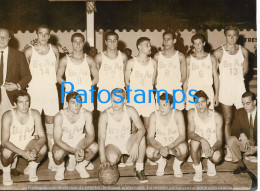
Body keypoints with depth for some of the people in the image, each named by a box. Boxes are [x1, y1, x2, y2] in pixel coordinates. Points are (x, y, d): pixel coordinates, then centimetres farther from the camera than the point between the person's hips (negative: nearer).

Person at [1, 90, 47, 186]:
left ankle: (31, 168, 5)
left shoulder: (35, 114, -16)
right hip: (12, 145, -2)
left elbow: (42, 137, -17)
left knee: (43, 148, -27)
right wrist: (23, 153, -40)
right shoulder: (8, 116, -24)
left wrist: (35, 150, -38)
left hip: (28, 143, 2)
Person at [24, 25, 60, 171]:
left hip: (51, 91, 2)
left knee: (51, 126, 5)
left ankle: (52, 159, 11)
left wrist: (52, 81, 8)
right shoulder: (29, 51, 0)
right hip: (34, 92, -1)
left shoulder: (54, 50, 6)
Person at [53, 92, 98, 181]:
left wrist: (82, 148, -36)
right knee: (58, 154, -35)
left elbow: (91, 135, -16)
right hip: (63, 143, -2)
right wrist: (74, 151, -34)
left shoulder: (86, 114, -18)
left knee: (94, 147, -27)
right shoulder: (59, 116, -23)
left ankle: (81, 166, 5)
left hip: (79, 141, 2)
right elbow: (57, 140, -22)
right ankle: (60, 168, 5)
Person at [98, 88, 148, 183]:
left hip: (127, 142, 2)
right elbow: (101, 139, -20)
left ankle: (139, 169, -17)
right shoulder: (105, 115, -17)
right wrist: (103, 160, -30)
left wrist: (135, 145, -39)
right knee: (112, 158, -35)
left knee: (140, 137, -29)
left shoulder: (130, 111, -12)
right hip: (112, 144, -2)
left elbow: (141, 129, -22)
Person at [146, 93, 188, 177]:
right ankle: (161, 162, 8)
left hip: (175, 144, -1)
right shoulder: (154, 116, -14)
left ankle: (177, 165, 3)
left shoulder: (178, 114, -18)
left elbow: (182, 136, -20)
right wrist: (160, 148, -34)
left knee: (183, 149, -35)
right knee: (149, 152, -30)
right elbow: (150, 137, -15)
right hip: (159, 144, 1)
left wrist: (169, 147, -34)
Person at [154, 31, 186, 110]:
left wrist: (177, 86, -2)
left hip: (176, 92, -1)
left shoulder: (180, 56, 5)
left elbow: (184, 76, 7)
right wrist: (158, 87, -1)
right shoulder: (157, 56, 8)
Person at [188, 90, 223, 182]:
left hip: (213, 147, 0)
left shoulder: (217, 117, -14)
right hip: (199, 147, 0)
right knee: (195, 141, -35)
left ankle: (211, 163, 9)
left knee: (217, 157, -33)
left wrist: (213, 149, -36)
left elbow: (219, 140, -14)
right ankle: (197, 169, -10)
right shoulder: (192, 113, -12)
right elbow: (190, 133, -20)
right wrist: (202, 140, -41)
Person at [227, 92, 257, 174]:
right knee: (230, 140, -25)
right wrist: (241, 135, -26)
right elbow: (234, 130, -3)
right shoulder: (239, 112, -1)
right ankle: (240, 164, -10)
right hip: (246, 142, 4)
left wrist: (256, 148, -28)